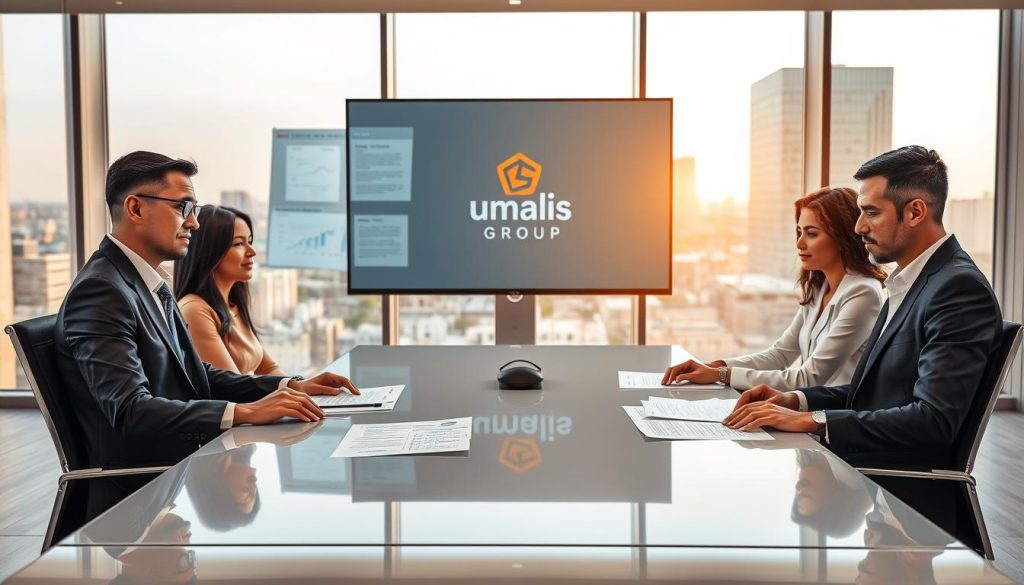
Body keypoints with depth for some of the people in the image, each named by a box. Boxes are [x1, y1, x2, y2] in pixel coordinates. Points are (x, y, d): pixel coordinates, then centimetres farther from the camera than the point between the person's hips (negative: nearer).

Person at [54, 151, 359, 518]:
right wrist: (244, 412, -32)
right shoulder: (100, 290, -15)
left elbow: (198, 376, 16)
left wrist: (291, 387, 3)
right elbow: (129, 410, -25)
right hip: (137, 494, -8)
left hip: (177, 469, 8)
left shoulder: (152, 285, 13)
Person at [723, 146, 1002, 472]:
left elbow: (934, 420, -23)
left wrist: (811, 419, -23)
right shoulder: (908, 283, 14)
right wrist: (795, 399, 1)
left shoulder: (960, 288, -15)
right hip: (857, 461, 8)